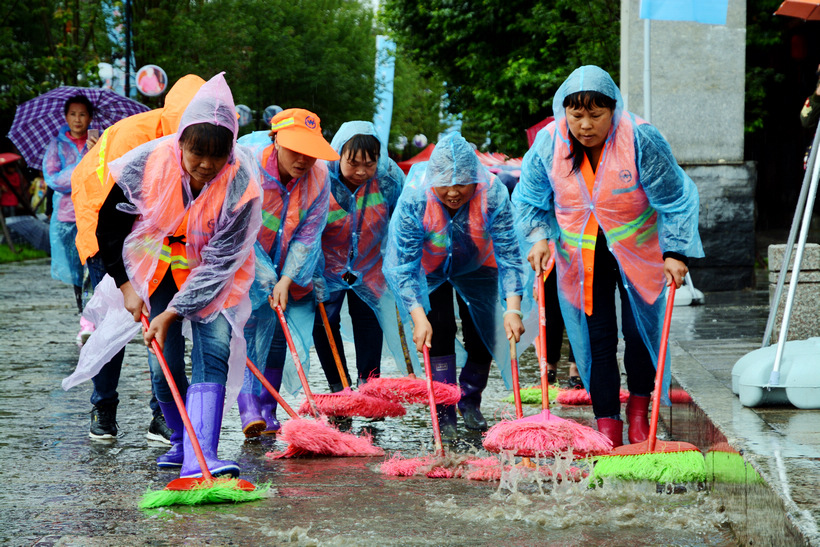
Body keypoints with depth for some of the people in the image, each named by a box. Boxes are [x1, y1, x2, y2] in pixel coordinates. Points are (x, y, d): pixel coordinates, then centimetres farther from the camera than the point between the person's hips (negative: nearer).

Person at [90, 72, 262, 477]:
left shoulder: (241, 182, -28)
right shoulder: (145, 164, -25)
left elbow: (221, 260, -24)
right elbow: (109, 227, -7)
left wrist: (174, 312, -27)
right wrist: (126, 285, -7)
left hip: (213, 274, -1)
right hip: (156, 268, 1)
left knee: (213, 350, -18)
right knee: (164, 362, -3)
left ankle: (201, 455, -26)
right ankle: (181, 440, 21)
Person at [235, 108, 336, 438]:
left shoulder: (318, 177, -15)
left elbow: (307, 236, -9)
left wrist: (286, 281, -16)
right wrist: (265, 280, -22)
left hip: (289, 270, 4)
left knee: (279, 333, 0)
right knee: (251, 323, -20)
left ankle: (267, 411, 9)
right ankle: (249, 409, -23)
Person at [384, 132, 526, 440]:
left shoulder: (493, 194, -35)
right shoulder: (413, 199, -36)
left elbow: (509, 255, -32)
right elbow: (404, 264, -32)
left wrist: (513, 309, -42)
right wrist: (418, 318, -40)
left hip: (477, 267, 1)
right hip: (428, 269, -1)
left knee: (483, 335, 1)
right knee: (439, 330, -15)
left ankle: (470, 402, 26)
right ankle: (444, 415, -9)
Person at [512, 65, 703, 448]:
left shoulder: (641, 140, -22)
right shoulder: (549, 143, -14)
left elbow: (675, 200, -13)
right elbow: (529, 200, 3)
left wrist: (675, 252, -17)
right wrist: (539, 238, -12)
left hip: (637, 253, -1)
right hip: (580, 257, 2)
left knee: (641, 332, 4)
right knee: (595, 339, -1)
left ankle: (639, 414, 25)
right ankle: (607, 425, 6)